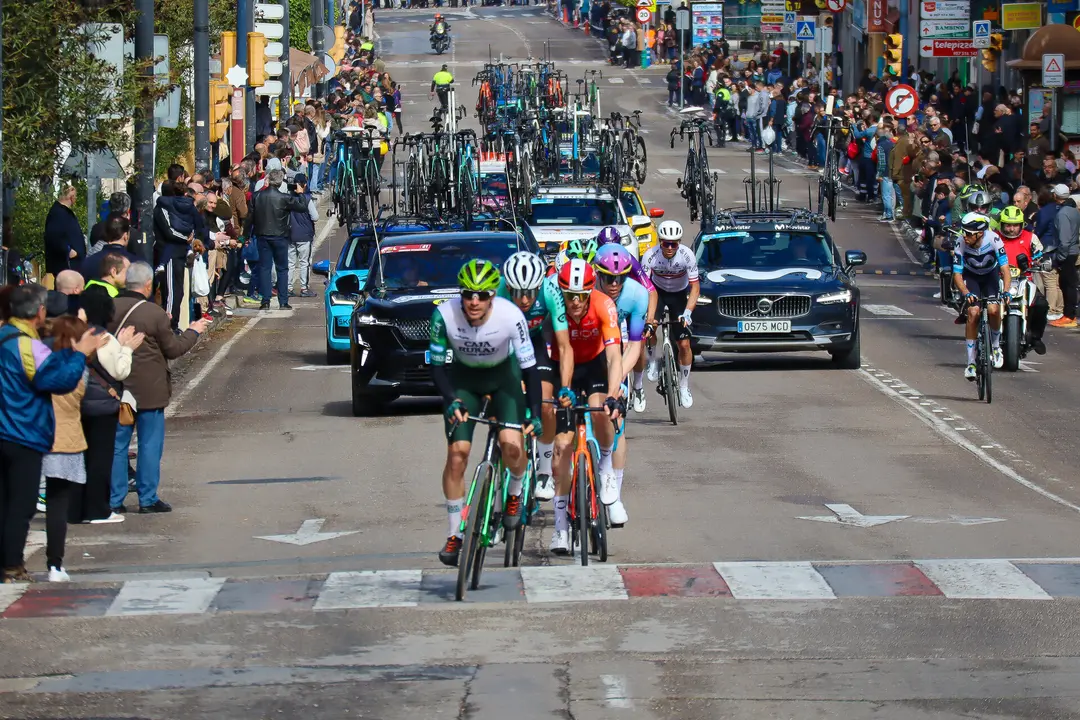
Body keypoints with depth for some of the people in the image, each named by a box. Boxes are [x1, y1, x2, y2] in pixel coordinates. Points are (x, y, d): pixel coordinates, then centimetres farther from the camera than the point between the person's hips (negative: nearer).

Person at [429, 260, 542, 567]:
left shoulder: (511, 316, -31)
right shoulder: (445, 315, -28)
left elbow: (529, 367, -24)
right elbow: (437, 364, -18)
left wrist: (535, 414, -30)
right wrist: (452, 401, -33)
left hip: (504, 373, -1)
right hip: (464, 377, 1)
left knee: (511, 444, -21)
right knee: (457, 453, -11)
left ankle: (515, 493, 13)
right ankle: (455, 535, 3)